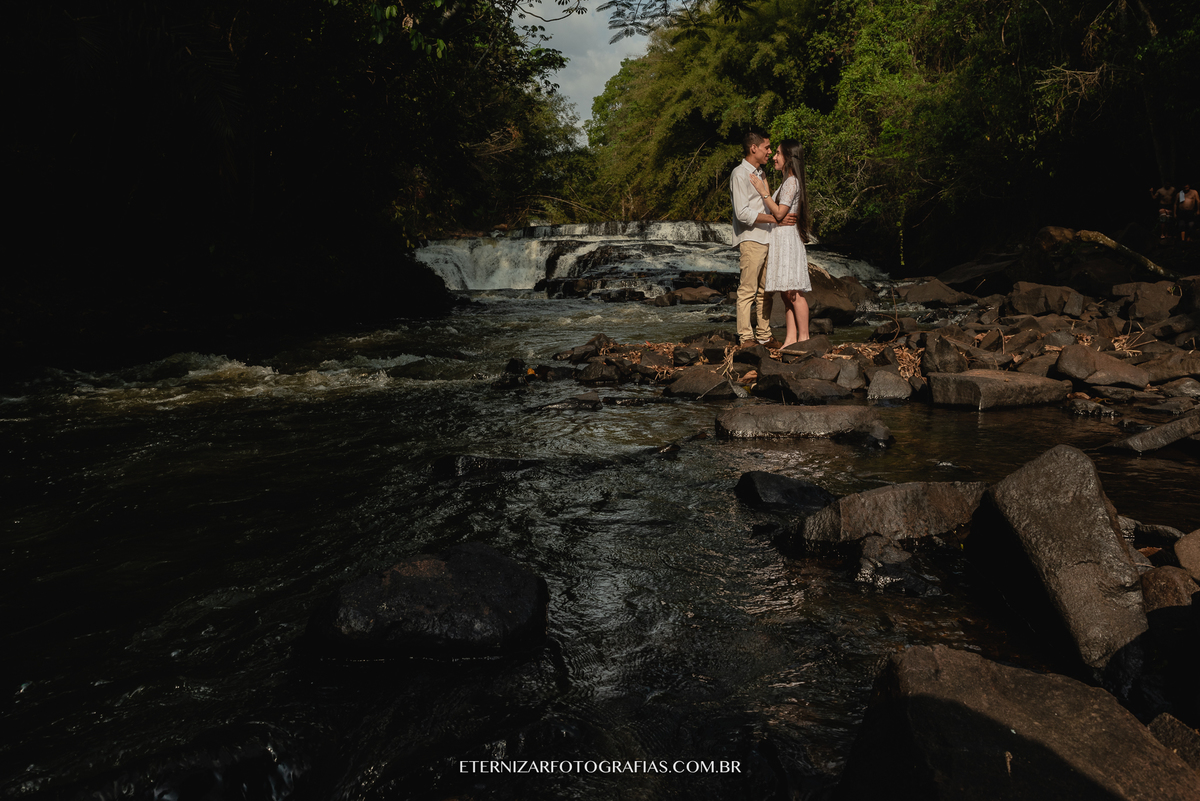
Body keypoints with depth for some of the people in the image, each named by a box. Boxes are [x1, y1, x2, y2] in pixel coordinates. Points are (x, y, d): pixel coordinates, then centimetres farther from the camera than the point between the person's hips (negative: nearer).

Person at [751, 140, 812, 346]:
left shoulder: (791, 182, -11)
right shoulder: (787, 182, 18)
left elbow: (779, 213, -17)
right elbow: (775, 210, 15)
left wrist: (763, 191, -13)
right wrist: (765, 187, 17)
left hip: (788, 238, -10)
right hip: (780, 239, 10)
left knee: (794, 292, -9)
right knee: (787, 293, 7)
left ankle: (804, 337, -7)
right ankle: (791, 337, 8)